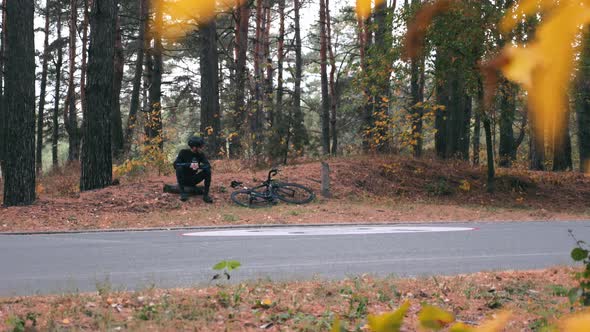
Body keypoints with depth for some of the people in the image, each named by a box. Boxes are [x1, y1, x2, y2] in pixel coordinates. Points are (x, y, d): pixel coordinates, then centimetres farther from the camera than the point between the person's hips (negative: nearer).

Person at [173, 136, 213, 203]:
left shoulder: (201, 154, -3)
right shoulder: (184, 152, -11)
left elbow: (208, 165, -14)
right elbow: (175, 164, -22)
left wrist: (199, 166, -35)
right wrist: (189, 165, -35)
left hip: (193, 180, 2)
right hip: (184, 179, -2)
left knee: (207, 170, -20)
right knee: (179, 168, -31)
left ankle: (206, 194, -18)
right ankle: (182, 192, -25)